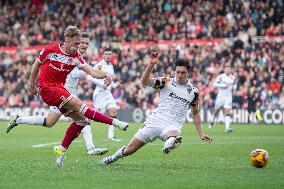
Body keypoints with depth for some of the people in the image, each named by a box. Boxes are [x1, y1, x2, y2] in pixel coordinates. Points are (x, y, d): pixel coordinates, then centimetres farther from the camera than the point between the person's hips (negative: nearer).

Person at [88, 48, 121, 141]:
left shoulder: (111, 66, 16)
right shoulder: (100, 65, -9)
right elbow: (90, 77, -17)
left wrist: (115, 85, 7)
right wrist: (101, 84, -22)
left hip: (108, 93, 8)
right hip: (100, 93, -8)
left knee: (113, 112, -2)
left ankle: (111, 135, 0)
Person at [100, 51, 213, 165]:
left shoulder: (193, 92, 7)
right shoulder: (166, 82, -1)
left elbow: (195, 113, 19)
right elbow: (144, 81, -16)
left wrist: (201, 134, 14)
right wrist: (151, 65, -32)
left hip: (173, 126, 2)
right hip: (155, 121, -1)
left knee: (175, 136, -39)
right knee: (129, 150, 4)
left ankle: (169, 144, -65)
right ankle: (112, 158, 26)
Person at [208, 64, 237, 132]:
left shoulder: (233, 78, 4)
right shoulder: (220, 76, -9)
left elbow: (235, 85, 20)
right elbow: (215, 84, -18)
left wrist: (234, 87, -3)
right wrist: (224, 85, -23)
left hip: (228, 97, 2)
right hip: (220, 96, -1)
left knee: (227, 111, -12)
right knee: (216, 110, 13)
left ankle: (227, 127, -18)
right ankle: (212, 121, 42)